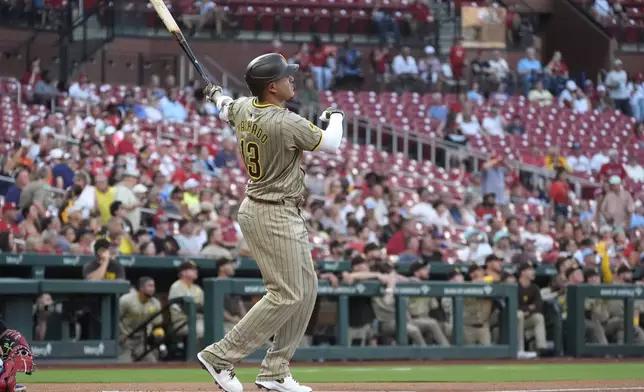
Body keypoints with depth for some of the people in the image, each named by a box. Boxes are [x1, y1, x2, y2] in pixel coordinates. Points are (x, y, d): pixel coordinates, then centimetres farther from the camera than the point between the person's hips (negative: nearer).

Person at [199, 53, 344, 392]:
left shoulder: (242, 107, 0)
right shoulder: (286, 124, -24)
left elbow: (226, 112, 25)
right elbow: (331, 144, -9)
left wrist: (217, 96, 48)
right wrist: (336, 117, 12)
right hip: (275, 217, -10)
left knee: (306, 290, 13)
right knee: (286, 295, -8)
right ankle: (220, 356, -6)